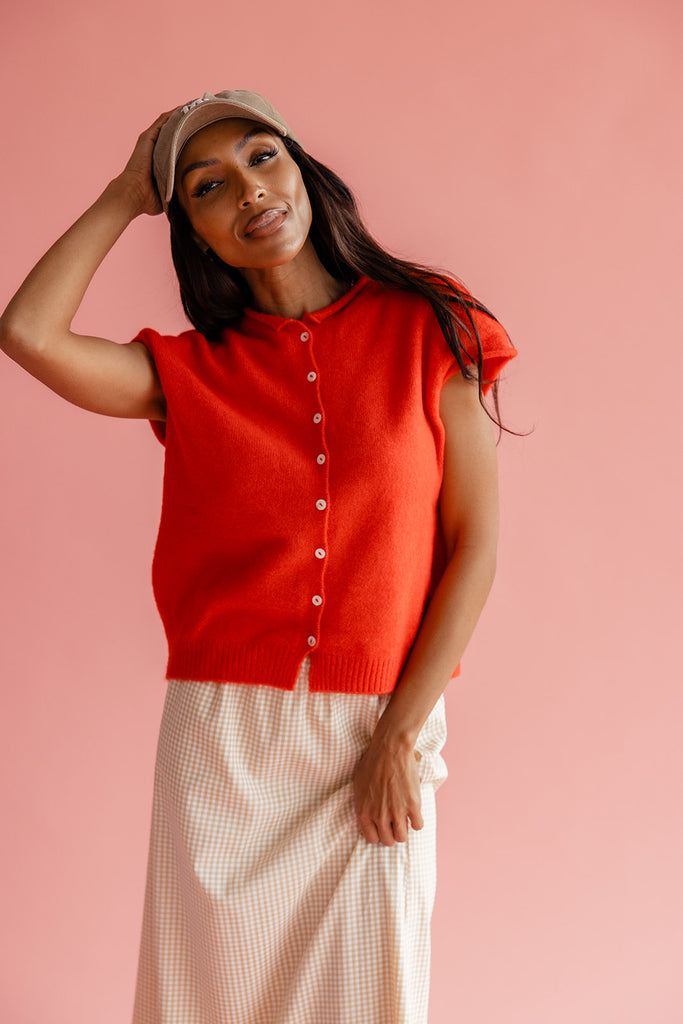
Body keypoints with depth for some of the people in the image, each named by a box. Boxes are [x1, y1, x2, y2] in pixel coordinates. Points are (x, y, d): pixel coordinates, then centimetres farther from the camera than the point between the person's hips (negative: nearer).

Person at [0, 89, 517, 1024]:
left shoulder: (427, 329, 0)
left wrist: (402, 734, -8)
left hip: (381, 734, -1)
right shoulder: (193, 371, 5)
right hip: (222, 734, 1)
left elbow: (474, 546, -2)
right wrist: (125, 197, 2)